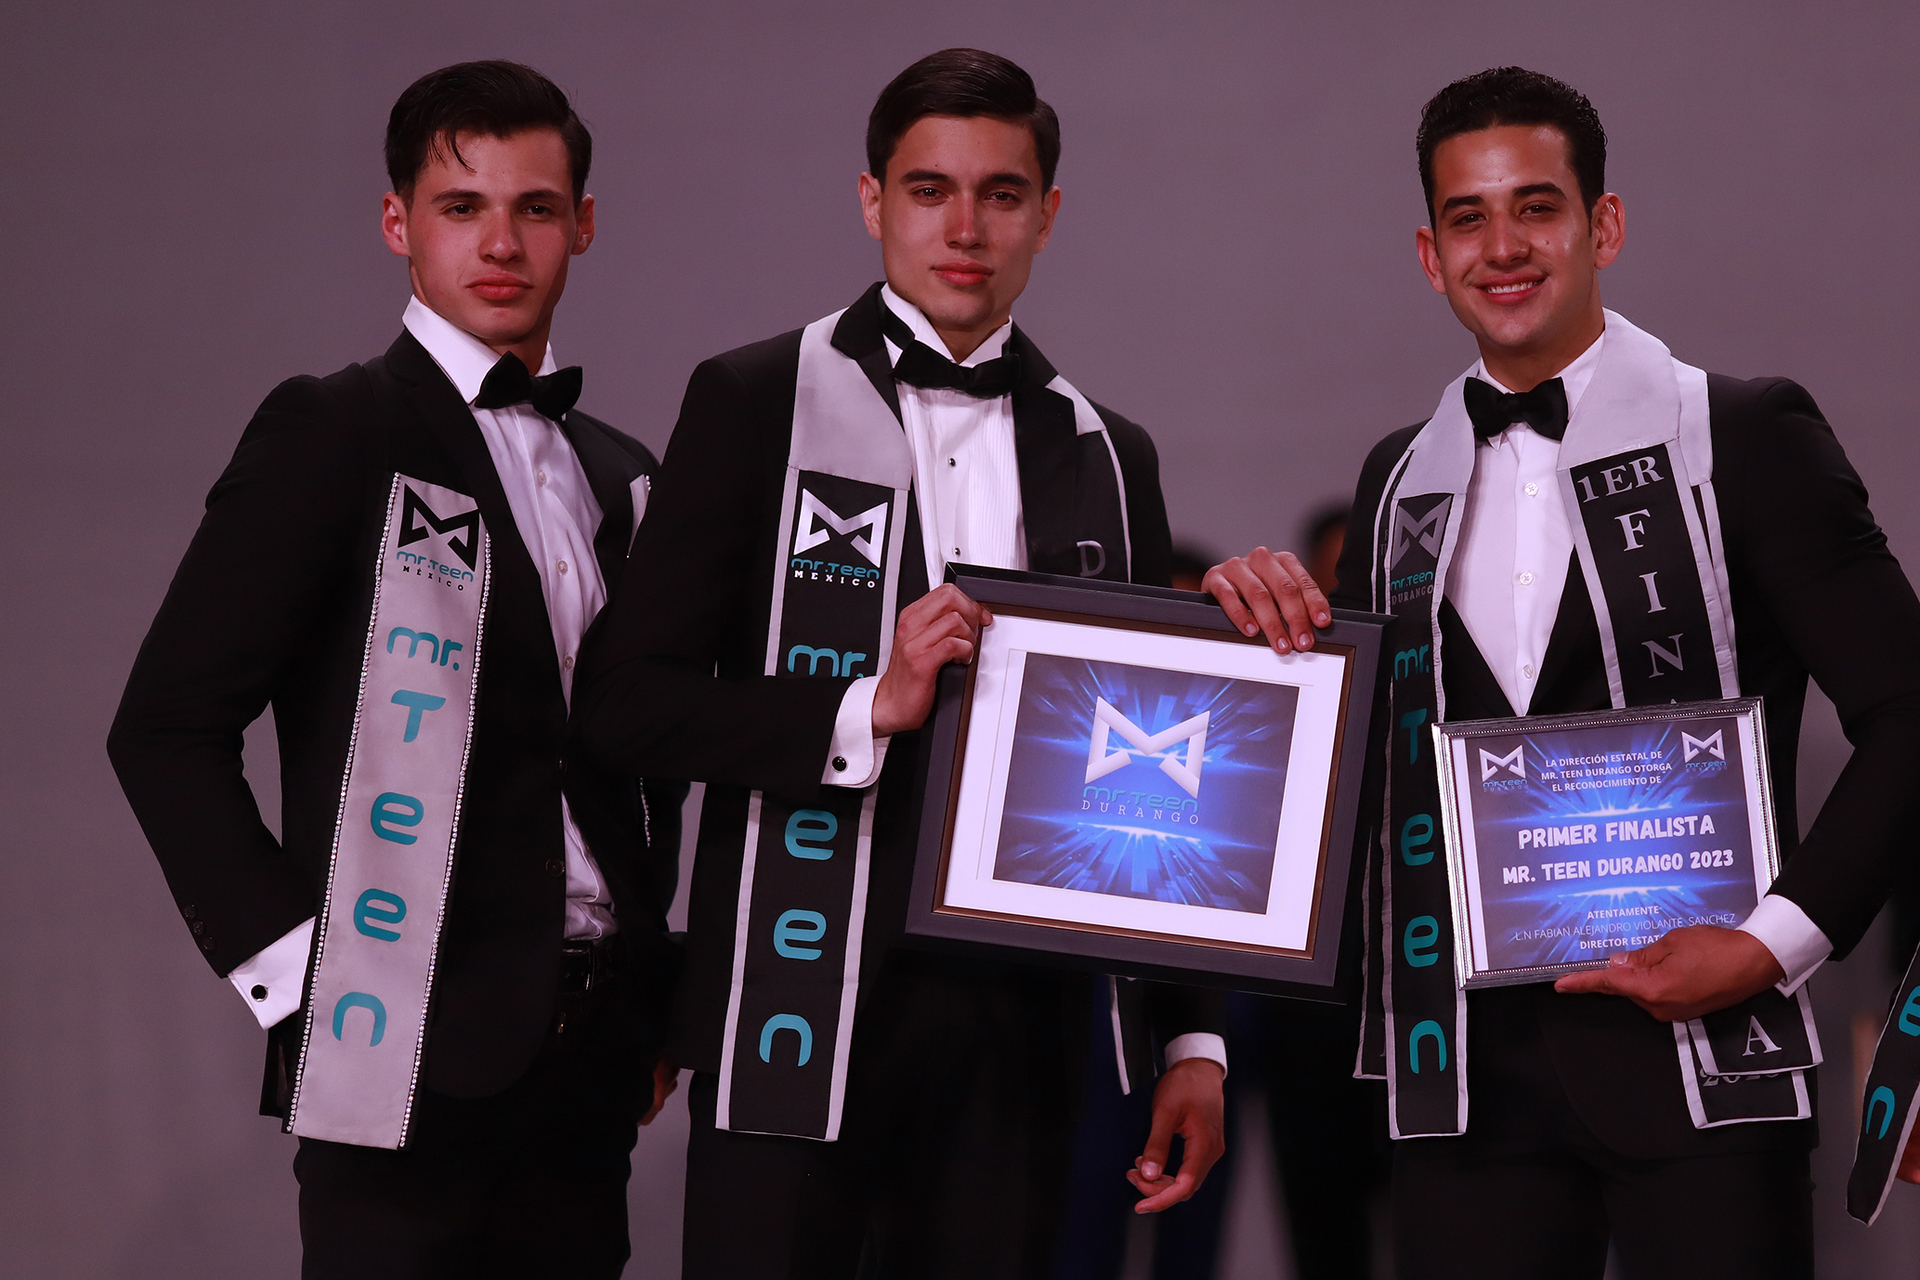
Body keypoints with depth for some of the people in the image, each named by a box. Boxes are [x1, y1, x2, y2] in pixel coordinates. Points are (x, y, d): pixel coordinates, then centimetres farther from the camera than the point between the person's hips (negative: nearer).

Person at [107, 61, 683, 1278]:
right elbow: (168, 725, -7)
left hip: (592, 1054, 6)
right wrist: (290, 961, -11)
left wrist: (659, 999, 12)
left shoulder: (623, 479, 16)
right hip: (411, 1051, -6)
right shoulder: (333, 435, -3)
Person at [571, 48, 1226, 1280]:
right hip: (809, 999, -3)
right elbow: (626, 702, -5)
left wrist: (1194, 1038, 10)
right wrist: (868, 711, -16)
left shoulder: (1108, 457, 14)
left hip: (1022, 1018, 3)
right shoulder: (757, 402, 2)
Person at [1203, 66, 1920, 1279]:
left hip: (1694, 1044, -4)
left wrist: (1778, 941, -13)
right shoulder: (1402, 483, 14)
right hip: (1471, 1075, 4)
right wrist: (1275, 622, 1)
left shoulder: (1744, 436, -1)